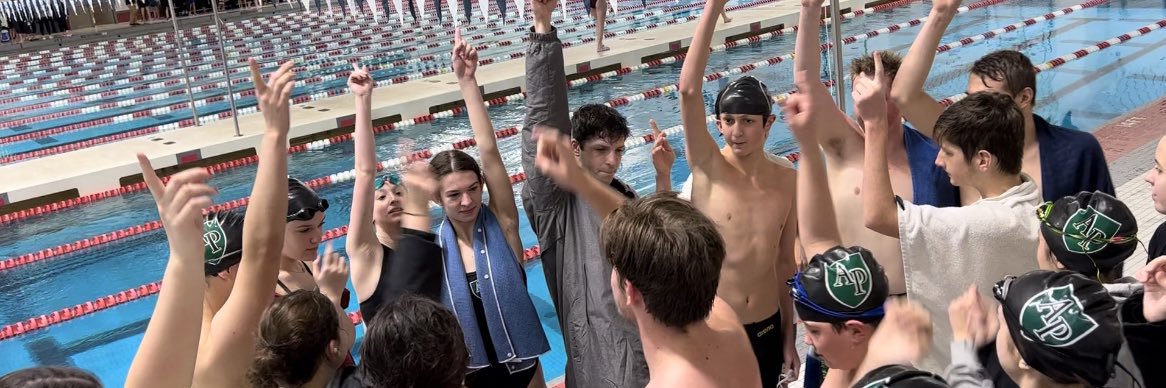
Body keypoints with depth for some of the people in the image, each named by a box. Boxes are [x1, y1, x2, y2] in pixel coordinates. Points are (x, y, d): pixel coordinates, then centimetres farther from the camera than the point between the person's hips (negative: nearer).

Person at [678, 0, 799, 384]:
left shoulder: (788, 181, -2)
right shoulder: (708, 168, -12)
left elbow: (785, 262, 7)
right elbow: (689, 89, -26)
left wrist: (788, 337, 11)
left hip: (767, 328, 4)